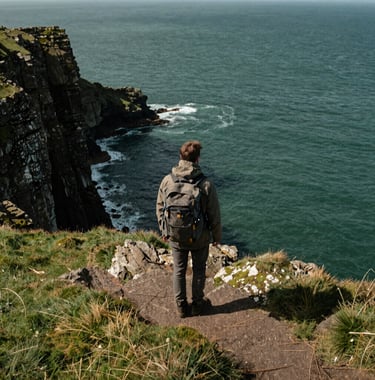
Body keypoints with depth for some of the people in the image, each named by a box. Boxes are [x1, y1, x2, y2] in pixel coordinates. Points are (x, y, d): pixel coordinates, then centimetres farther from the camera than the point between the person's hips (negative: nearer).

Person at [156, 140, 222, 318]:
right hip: (200, 237, -2)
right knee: (198, 270, 19)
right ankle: (197, 304, 34)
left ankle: (181, 306, 32)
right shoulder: (206, 184, -21)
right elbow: (214, 215, -13)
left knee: (179, 270, 19)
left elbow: (160, 208, 0)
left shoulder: (167, 180, -12)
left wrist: (164, 230, 15)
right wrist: (217, 236, 3)